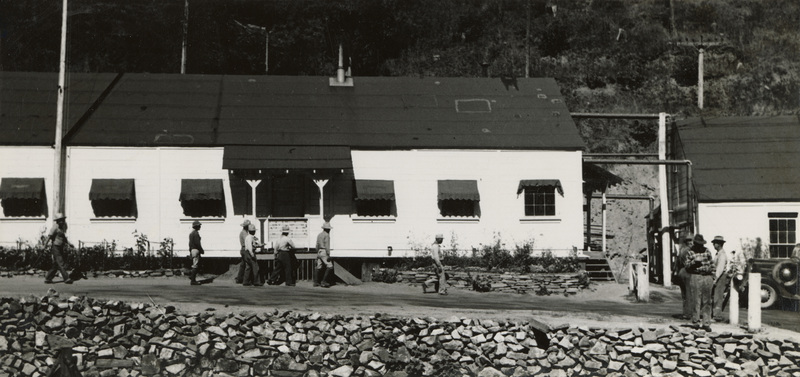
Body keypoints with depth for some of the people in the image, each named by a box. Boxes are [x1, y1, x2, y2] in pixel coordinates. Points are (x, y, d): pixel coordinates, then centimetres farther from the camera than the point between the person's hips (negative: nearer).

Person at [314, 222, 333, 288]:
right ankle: (324, 281, -13)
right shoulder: (326, 235, -11)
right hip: (324, 252, -9)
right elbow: (327, 245, -17)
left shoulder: (319, 235, 15)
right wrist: (328, 255, -18)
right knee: (329, 266, -7)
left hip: (319, 252, 9)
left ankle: (316, 282, 11)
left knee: (319, 267, 10)